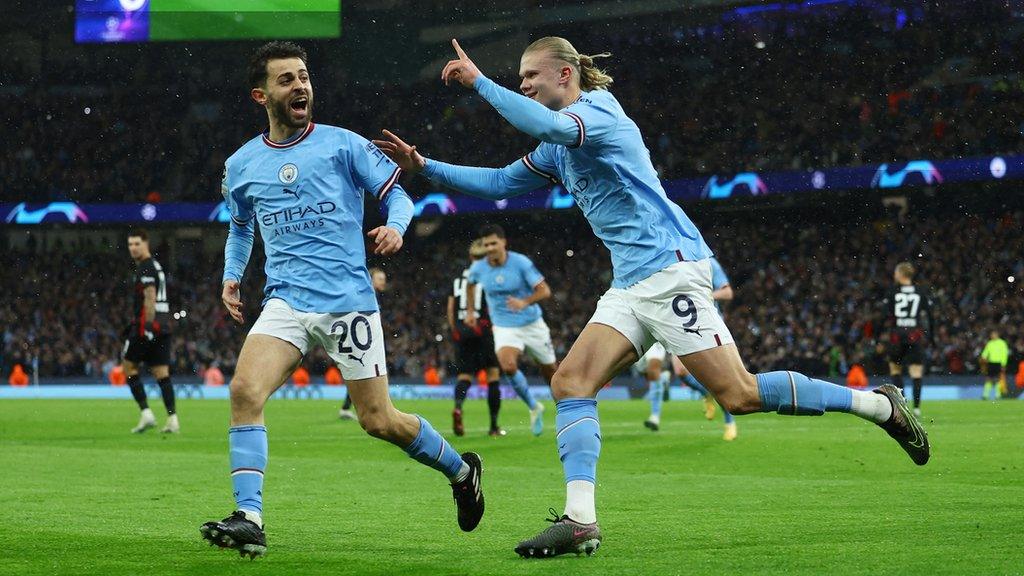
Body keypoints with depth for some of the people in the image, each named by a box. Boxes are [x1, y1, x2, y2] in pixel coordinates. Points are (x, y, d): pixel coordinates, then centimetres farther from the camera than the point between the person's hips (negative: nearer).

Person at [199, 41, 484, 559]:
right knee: (244, 391, -21)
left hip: (349, 302, -3)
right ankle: (249, 519, -21)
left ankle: (461, 471, 28)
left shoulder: (342, 144, 1)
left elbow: (396, 193, 4)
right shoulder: (241, 165, 11)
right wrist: (231, 276, 13)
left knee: (379, 421, 1)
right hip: (285, 303, 3)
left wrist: (395, 226, -18)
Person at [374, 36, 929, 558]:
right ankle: (580, 521, -12)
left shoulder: (597, 112, -8)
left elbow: (548, 125, -30)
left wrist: (479, 81, -24)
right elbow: (500, 182, 28)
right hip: (630, 285, 10)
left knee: (739, 394, -14)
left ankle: (877, 403, -1)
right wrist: (424, 166, 19)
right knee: (570, 382, -6)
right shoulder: (558, 148, 21)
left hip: (670, 268, -10)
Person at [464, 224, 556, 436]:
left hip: (533, 325, -1)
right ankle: (534, 408, -3)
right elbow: (470, 284, 19)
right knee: (508, 366, -26)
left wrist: (525, 302, -35)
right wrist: (470, 311, 16)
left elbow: (544, 291, -18)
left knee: (550, 371, 10)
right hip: (504, 329, 1)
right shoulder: (478, 268, -7)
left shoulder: (521, 263, -17)